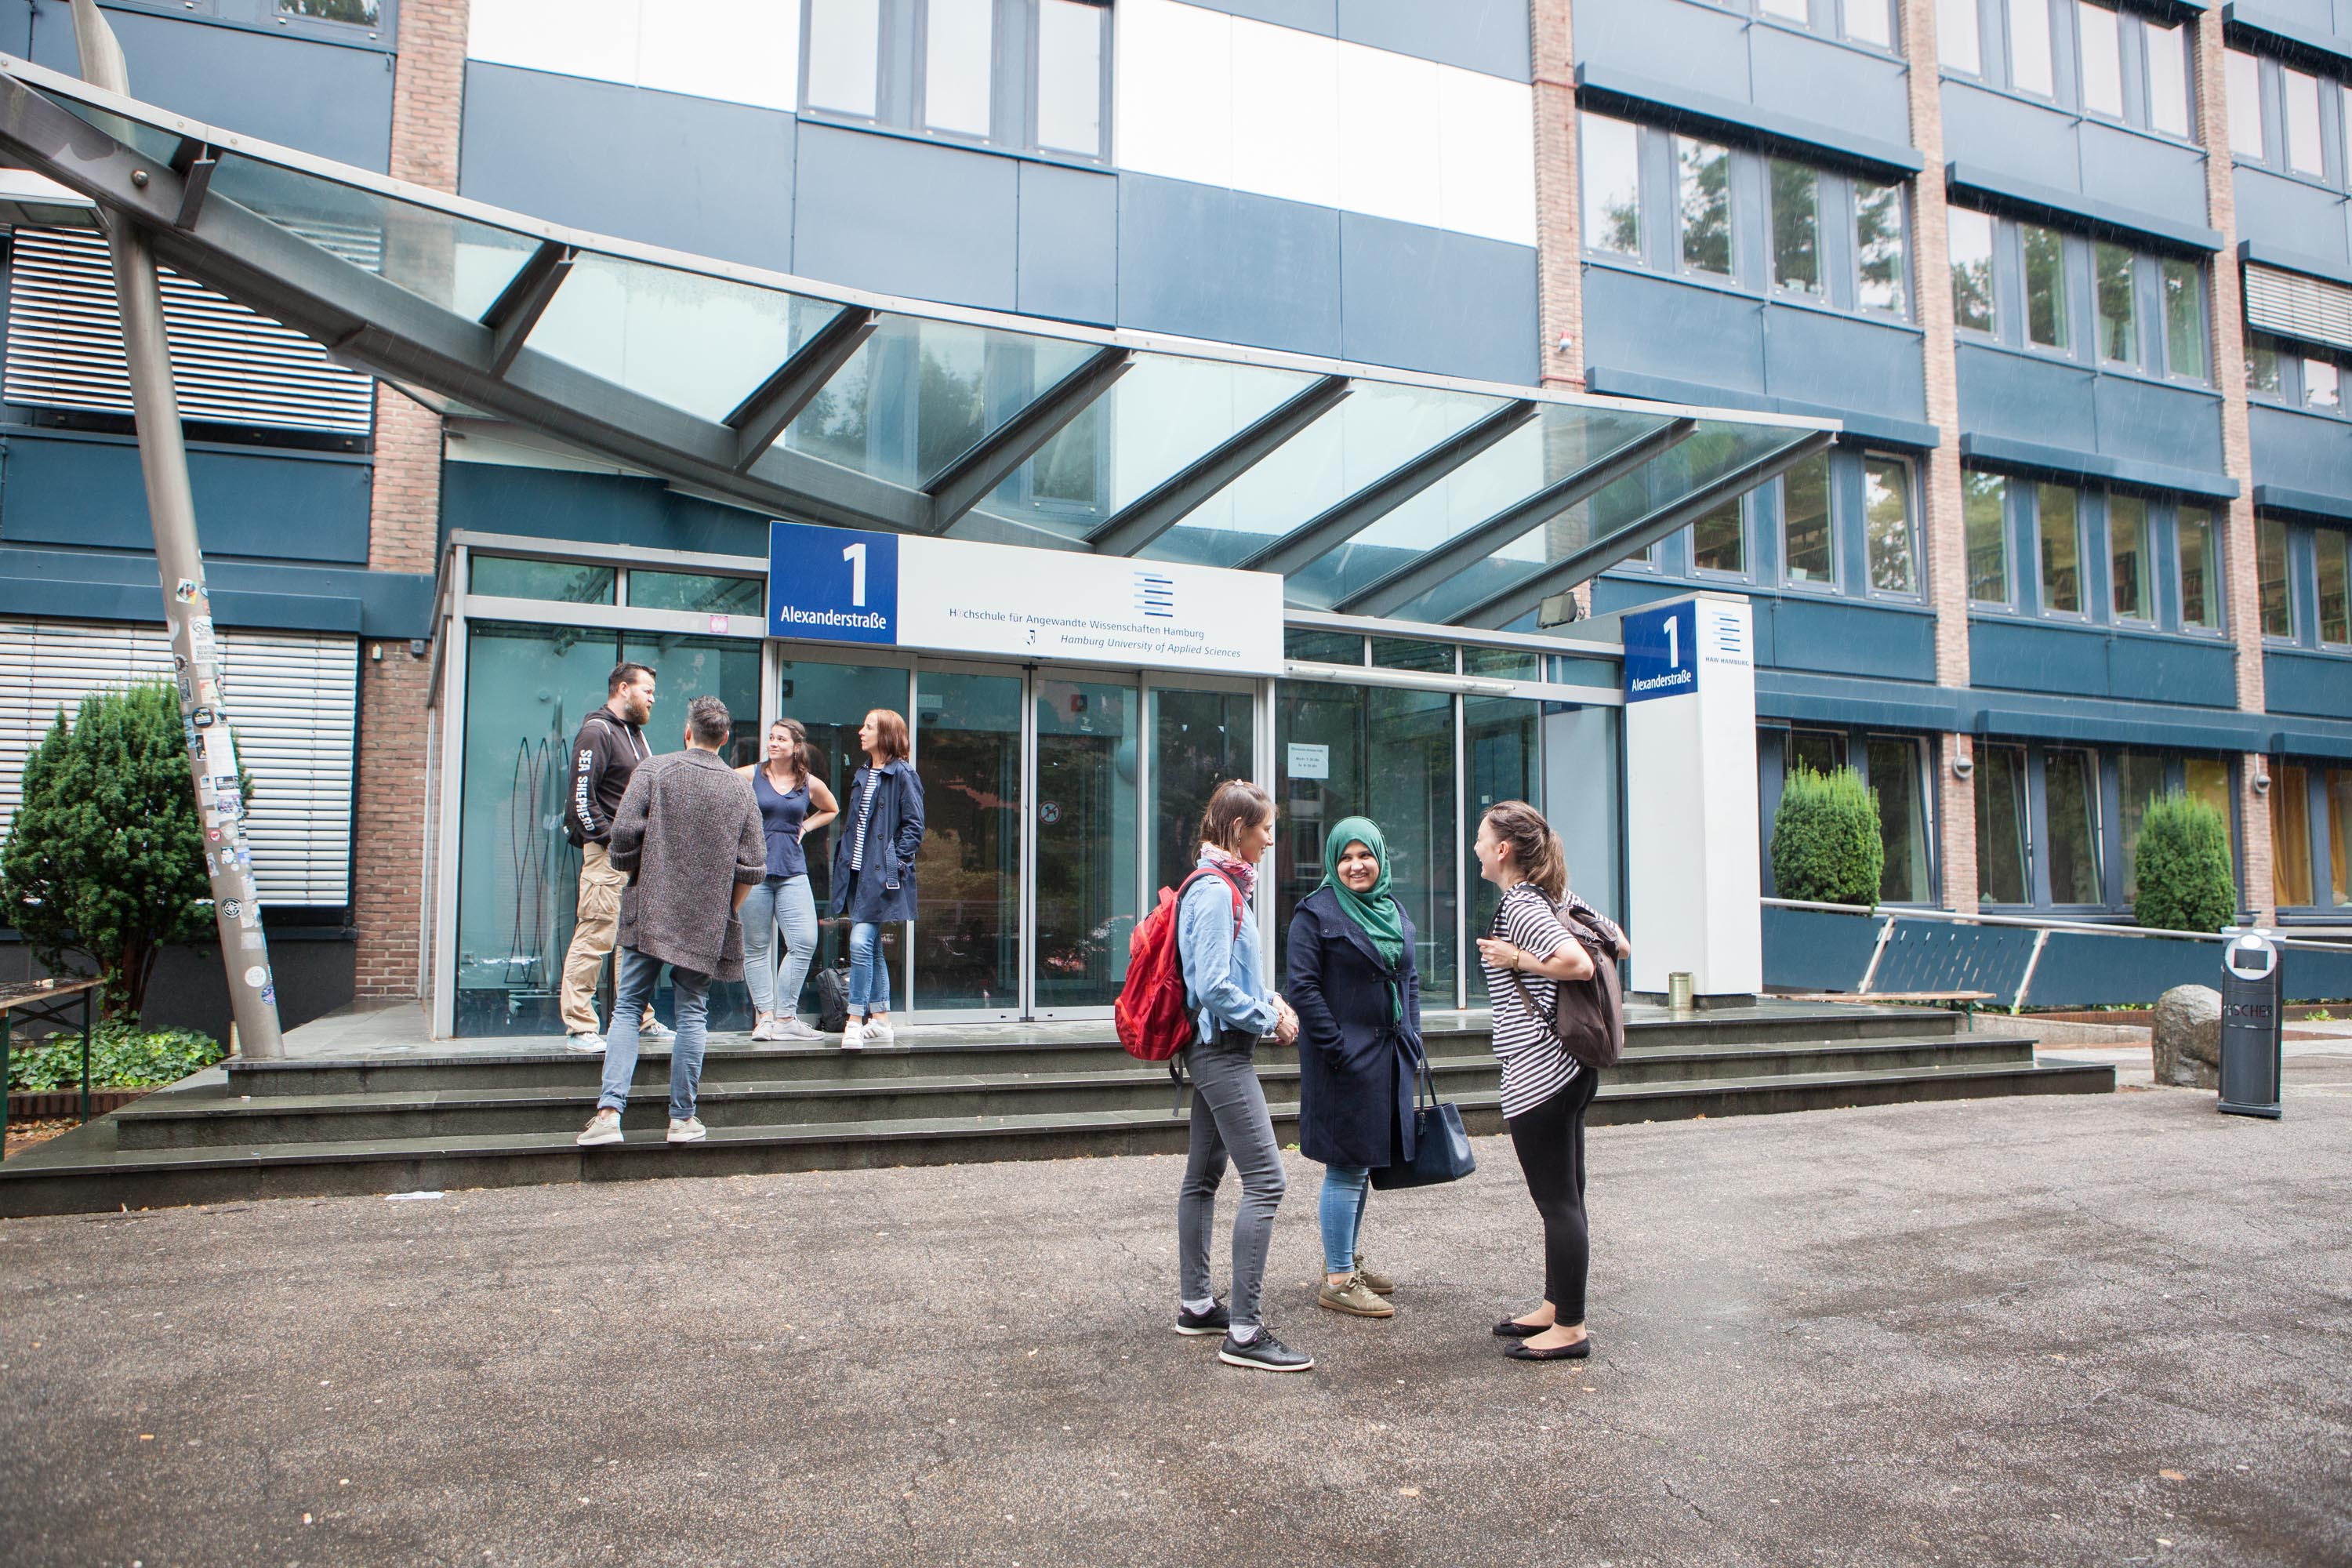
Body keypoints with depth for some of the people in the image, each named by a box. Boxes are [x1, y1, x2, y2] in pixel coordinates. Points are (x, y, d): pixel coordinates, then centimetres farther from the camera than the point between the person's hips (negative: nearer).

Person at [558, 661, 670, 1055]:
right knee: (595, 937, -9)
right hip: (607, 851, -9)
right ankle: (579, 1027, -5)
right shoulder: (597, 732, -8)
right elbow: (582, 795, -15)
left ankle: (640, 1020, 22)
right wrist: (609, 839, -17)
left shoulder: (635, 732, 20)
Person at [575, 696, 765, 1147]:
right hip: (707, 923, 1)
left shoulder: (655, 770, -1)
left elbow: (624, 832, -9)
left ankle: (609, 1112, -5)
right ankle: (683, 1117, 10)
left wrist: (637, 876, 10)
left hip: (650, 912, -1)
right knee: (692, 1014, 7)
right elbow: (753, 866, 1)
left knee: (627, 1008, 5)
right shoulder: (740, 787, 4)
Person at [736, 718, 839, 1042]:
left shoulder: (810, 784, 8)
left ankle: (785, 1017, 3)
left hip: (792, 872, 2)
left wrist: (804, 827, 12)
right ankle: (765, 1017, 9)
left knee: (805, 942, -7)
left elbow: (831, 810, 27)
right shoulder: (750, 776, 1)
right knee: (756, 947, 1)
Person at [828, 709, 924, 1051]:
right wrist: (843, 854, 11)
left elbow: (914, 825, -8)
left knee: (861, 943, -15)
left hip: (882, 875, -8)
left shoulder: (902, 774, -6)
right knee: (871, 948, 11)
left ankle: (855, 1022, -10)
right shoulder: (862, 774, 17)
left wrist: (897, 861, -14)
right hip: (857, 871, 8)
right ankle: (880, 1022, 17)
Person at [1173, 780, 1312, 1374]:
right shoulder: (1215, 891, -18)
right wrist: (1269, 1018, -11)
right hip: (1222, 1051, -11)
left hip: (1214, 1050, 11)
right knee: (1266, 1180, -12)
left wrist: (1272, 1000, 6)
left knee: (1203, 1175, 16)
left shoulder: (1223, 886, 13)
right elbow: (1214, 987, -23)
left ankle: (1195, 1304, 27)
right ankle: (1244, 1331, -9)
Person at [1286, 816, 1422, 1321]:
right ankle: (1337, 1280, 6)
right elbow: (1304, 987, -14)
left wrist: (1412, 1039, 10)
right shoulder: (1316, 912, -9)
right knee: (1347, 1166, -3)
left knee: (1363, 1164, 16)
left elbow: (1410, 980, 20)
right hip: (1343, 1061, -7)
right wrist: (1339, 1048, -18)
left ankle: (1350, 1261, 29)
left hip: (1389, 1058, 7)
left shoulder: (1395, 911, 13)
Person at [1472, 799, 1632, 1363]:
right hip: (1570, 1068, 10)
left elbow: (1578, 964, -27)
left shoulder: (1518, 907, -16)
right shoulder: (1556, 899, 11)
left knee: (1558, 1201, -2)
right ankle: (1555, 1308, 28)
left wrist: (1517, 960, -16)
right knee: (1565, 1196, 16)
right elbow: (1620, 946, 17)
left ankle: (1570, 1329, 7)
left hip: (1537, 1075, -10)